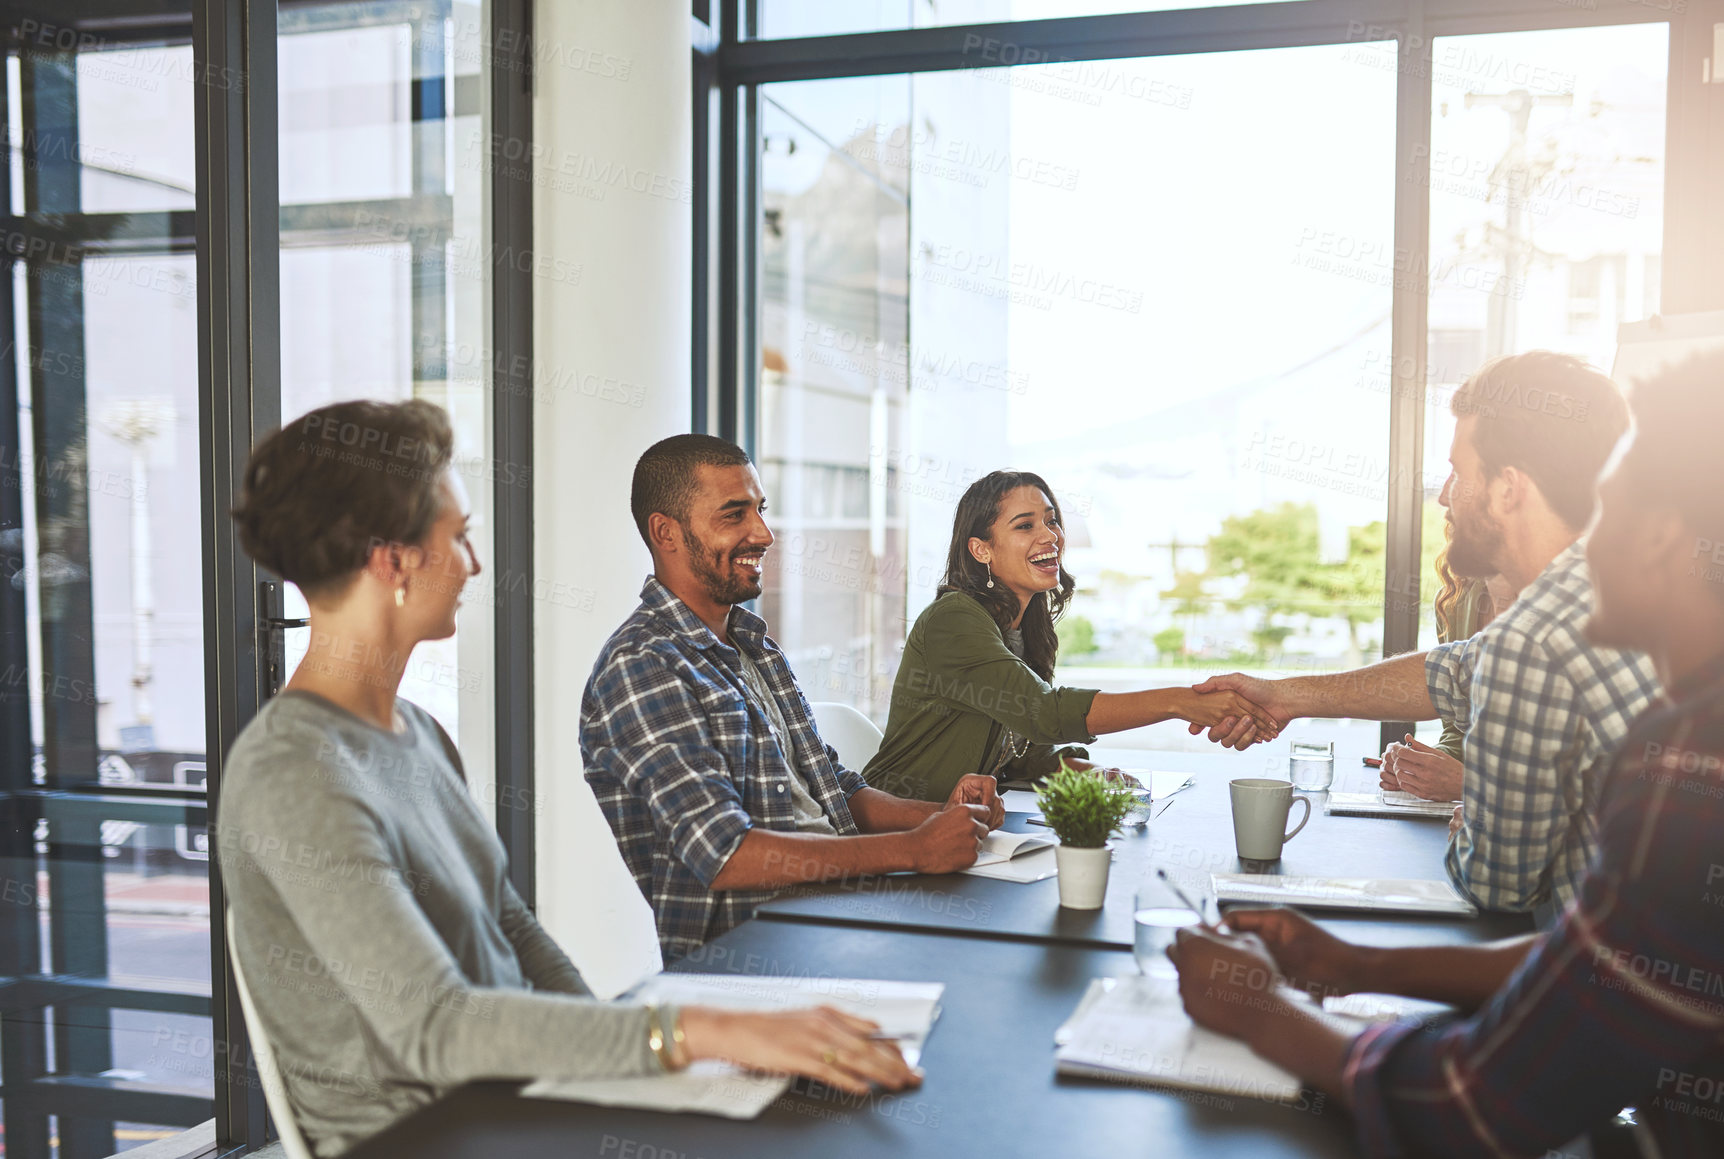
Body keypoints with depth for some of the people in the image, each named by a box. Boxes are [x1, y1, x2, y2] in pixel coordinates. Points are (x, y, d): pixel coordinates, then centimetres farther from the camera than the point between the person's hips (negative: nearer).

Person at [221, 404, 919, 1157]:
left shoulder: (418, 734, 10)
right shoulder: (293, 776, -19)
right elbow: (433, 1028, -28)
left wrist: (618, 1055, 0)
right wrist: (699, 1034, -35)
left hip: (515, 1097, 7)